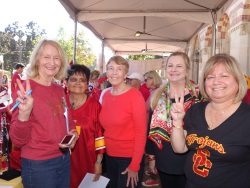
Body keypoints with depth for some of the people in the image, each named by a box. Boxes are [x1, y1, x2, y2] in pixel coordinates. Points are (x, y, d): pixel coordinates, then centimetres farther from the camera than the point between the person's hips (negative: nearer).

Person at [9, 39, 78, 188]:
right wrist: (24, 114, -35)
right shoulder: (26, 89, -15)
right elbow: (18, 140, -17)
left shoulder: (59, 90, 3)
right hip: (38, 164, -6)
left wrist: (73, 134, -4)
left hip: (64, 159, 6)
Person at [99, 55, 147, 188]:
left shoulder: (135, 95, -16)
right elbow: (105, 128, 8)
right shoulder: (105, 95, 1)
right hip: (110, 156, 6)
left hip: (130, 157, -6)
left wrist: (135, 165, -15)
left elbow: (141, 132, -16)